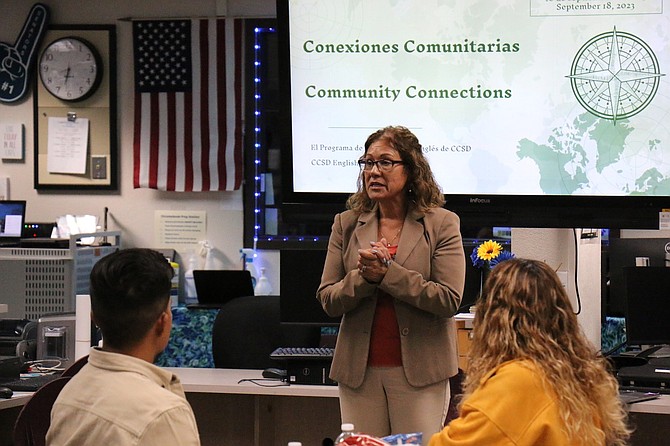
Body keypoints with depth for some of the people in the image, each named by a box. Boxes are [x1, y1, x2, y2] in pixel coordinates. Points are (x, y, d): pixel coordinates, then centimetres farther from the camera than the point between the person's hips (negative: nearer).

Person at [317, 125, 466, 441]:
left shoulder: (441, 224, -1)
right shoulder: (346, 224, 9)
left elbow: (449, 300, -11)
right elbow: (328, 300, 4)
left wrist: (387, 273, -16)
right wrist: (363, 277, -15)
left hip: (420, 371, -3)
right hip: (359, 370, 3)